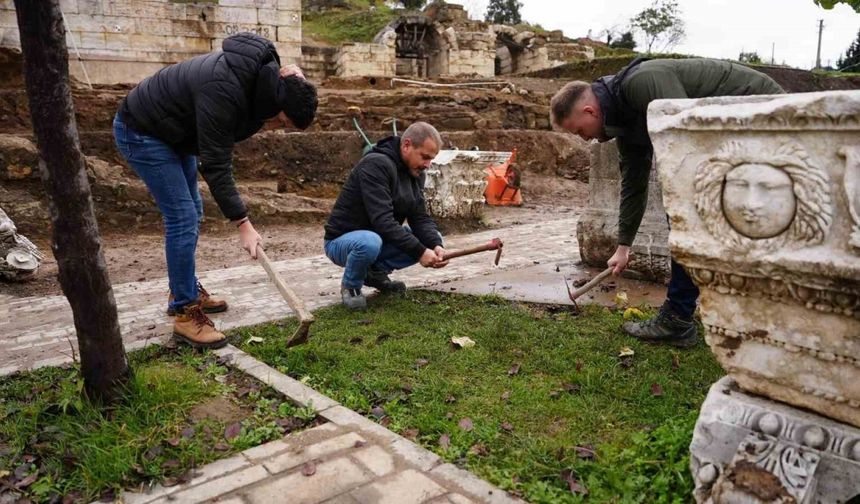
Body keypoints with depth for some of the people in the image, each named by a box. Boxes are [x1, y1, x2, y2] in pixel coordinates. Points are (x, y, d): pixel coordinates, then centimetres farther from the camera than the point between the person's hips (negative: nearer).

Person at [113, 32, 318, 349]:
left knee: (192, 213, 13)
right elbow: (216, 165, -32)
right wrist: (243, 224, -30)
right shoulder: (222, 91, -36)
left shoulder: (264, 73, -11)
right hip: (141, 132, -9)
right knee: (182, 218, -13)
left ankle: (186, 291, 28)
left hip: (174, 131, 9)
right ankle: (185, 314, -4)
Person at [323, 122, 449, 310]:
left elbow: (420, 218, -5)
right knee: (370, 243, -41)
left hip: (380, 238, 8)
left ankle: (376, 271, 7)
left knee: (432, 239, -6)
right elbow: (383, 221, -34)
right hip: (342, 240, -8)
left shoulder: (415, 172, 0)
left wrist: (435, 245, -24)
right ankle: (350, 286, -8)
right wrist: (419, 252, -34)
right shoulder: (376, 165, -26)